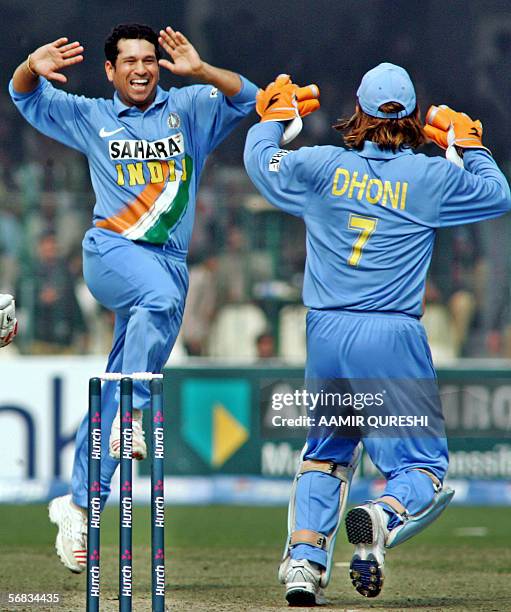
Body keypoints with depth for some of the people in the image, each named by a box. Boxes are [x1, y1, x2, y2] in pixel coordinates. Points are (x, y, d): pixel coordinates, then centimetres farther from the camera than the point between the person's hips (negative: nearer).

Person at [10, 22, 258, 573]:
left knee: (118, 387, 0)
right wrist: (32, 68, -15)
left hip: (170, 258, 2)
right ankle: (133, 412, -32)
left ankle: (79, 503, 5)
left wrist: (199, 70, -18)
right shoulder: (91, 119, 15)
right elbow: (26, 98, 9)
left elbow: (246, 98, 0)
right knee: (160, 296, -37)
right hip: (111, 250, -2)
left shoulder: (188, 110, 14)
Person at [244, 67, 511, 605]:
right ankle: (384, 517, -31)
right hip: (392, 338, -3)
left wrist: (273, 115, 39)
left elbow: (259, 161, 21)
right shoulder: (432, 177, -3)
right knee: (422, 466, 1)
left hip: (325, 335, 3)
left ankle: (304, 557, 7)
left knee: (325, 454, 23)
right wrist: (468, 143, 27)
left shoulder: (320, 167, 2)